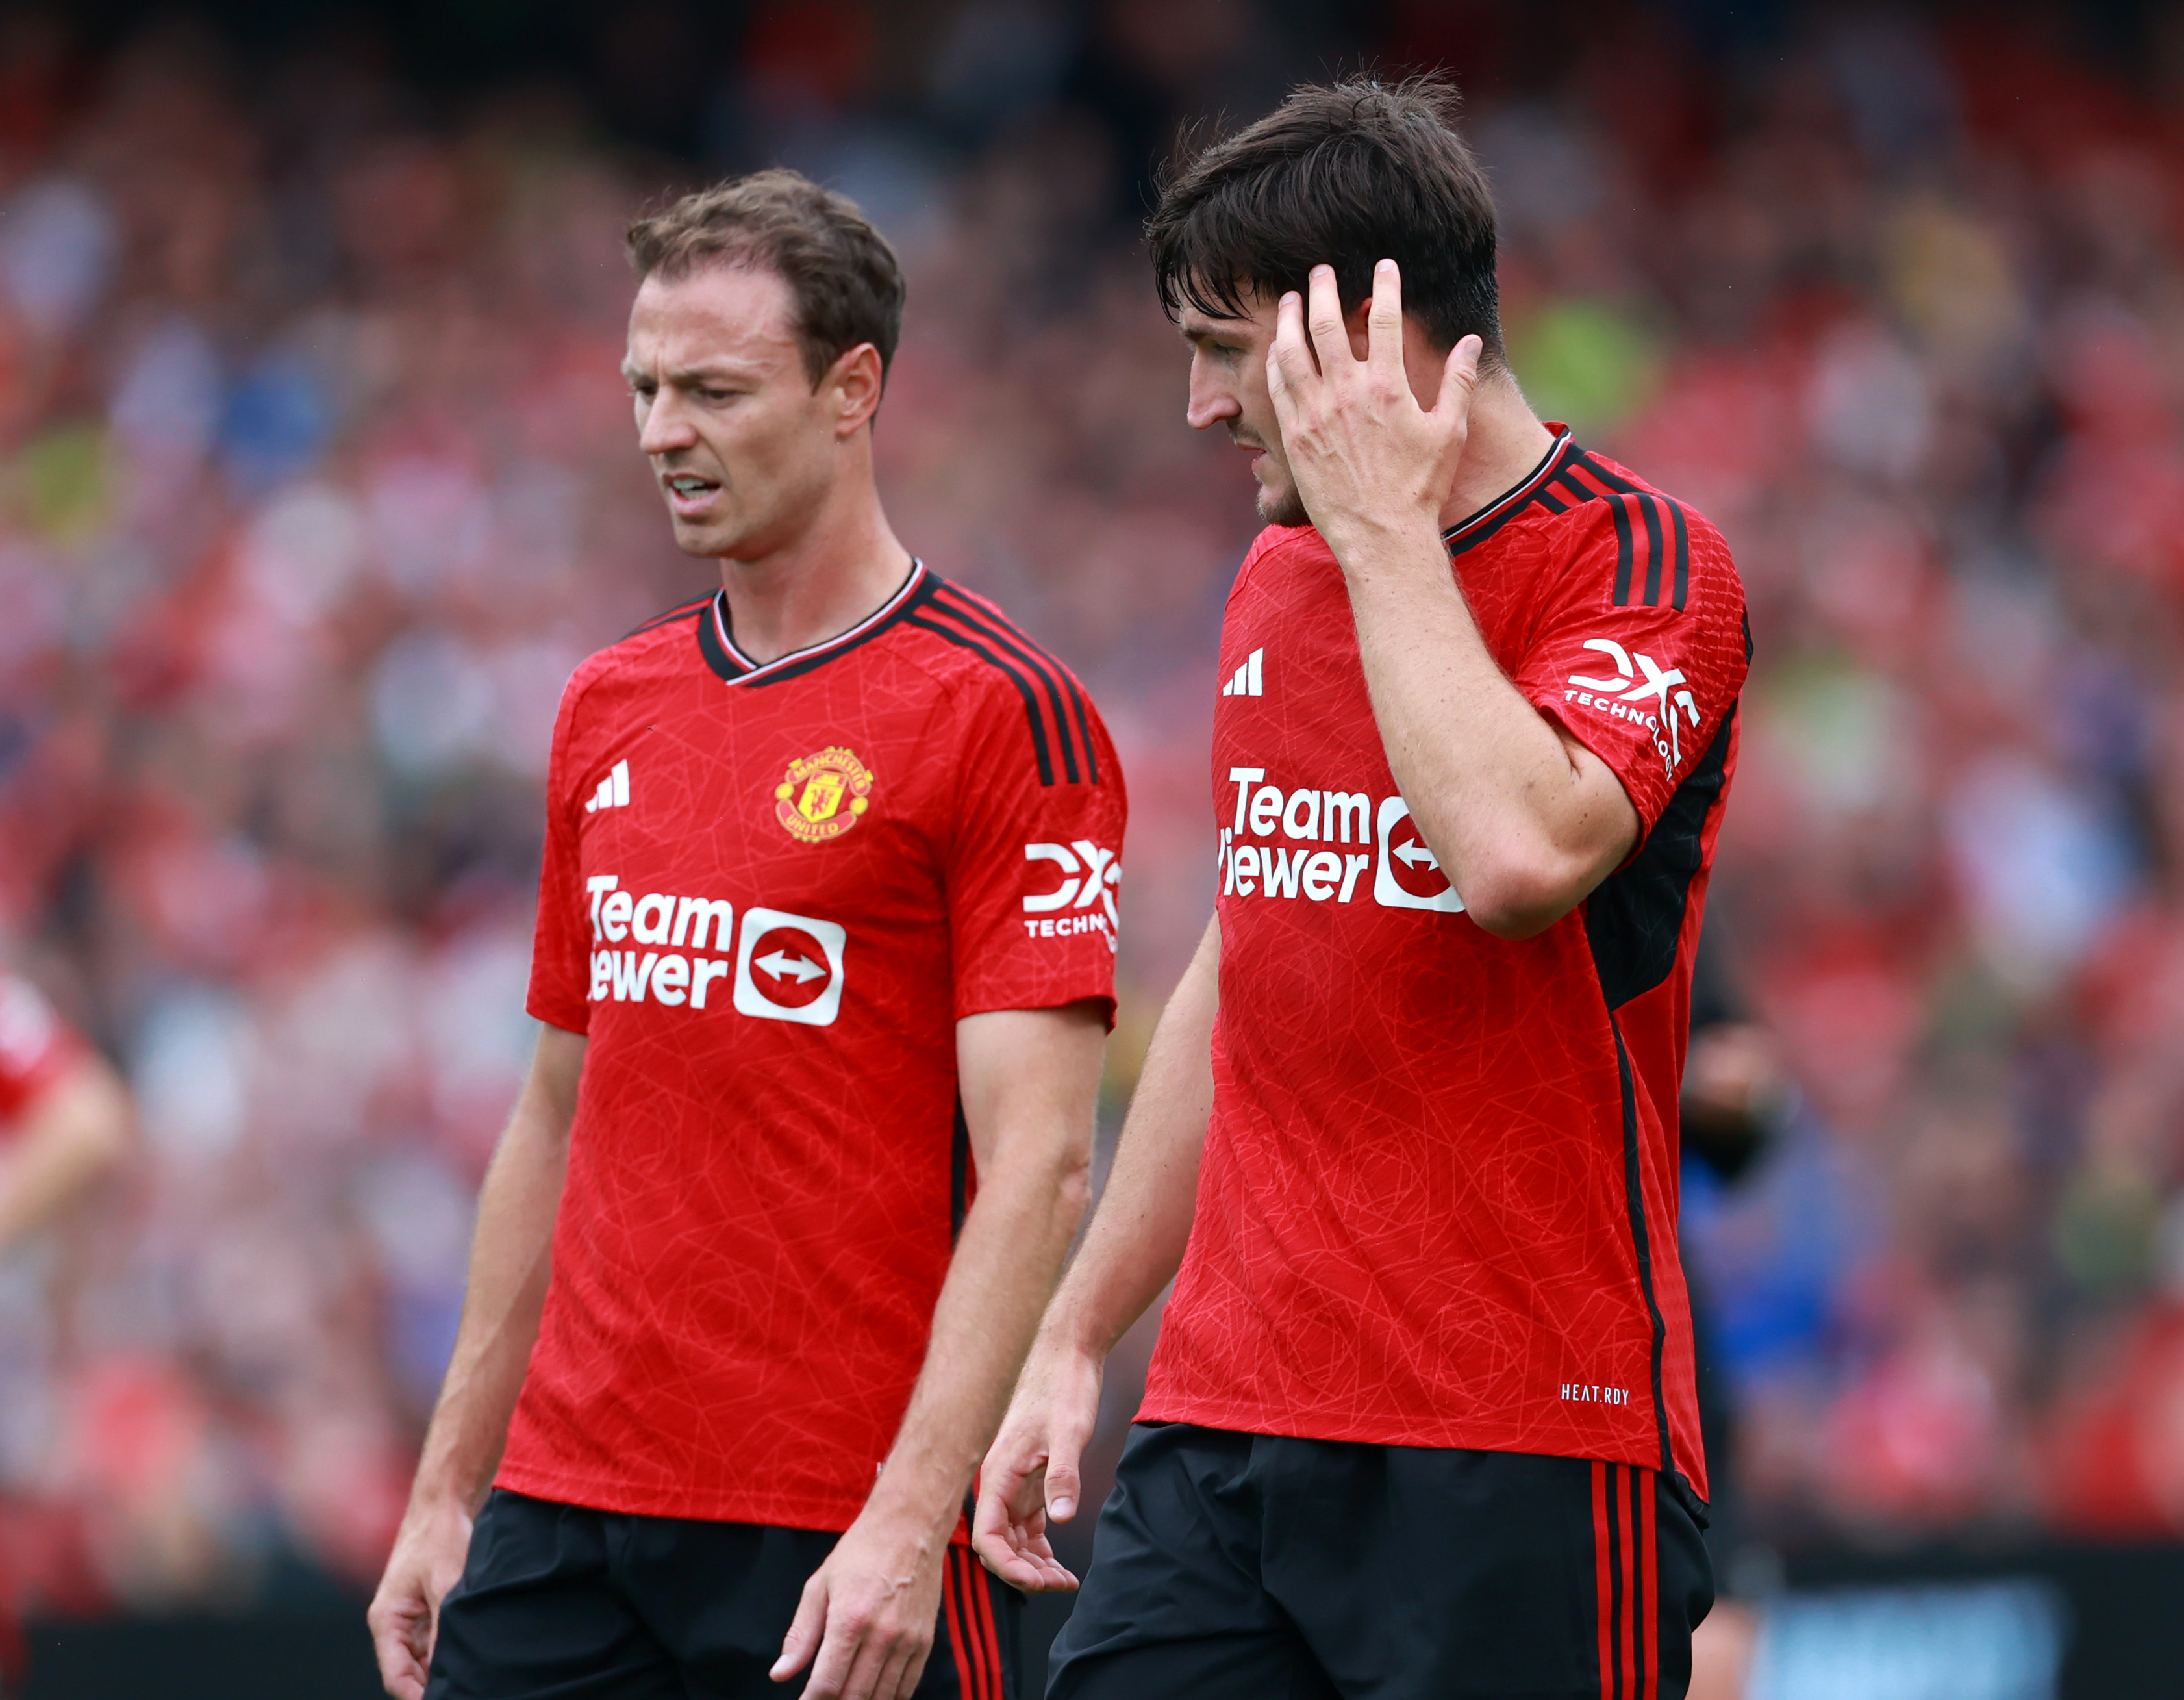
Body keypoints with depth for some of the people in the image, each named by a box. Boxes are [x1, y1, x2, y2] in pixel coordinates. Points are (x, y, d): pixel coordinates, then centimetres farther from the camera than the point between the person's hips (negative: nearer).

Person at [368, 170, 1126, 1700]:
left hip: (847, 1546, -6)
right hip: (563, 1515, 6)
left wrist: (910, 1520, -21)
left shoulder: (1001, 714, -8)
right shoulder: (608, 710, 13)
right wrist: (450, 1492, 16)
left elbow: (1035, 1162, -14)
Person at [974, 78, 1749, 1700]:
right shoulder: (1275, 580, 16)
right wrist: (1075, 1341, 22)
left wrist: (1389, 529, -16)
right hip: (1221, 1430, 7)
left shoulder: (1642, 563, -8)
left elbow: (1520, 851, -27)